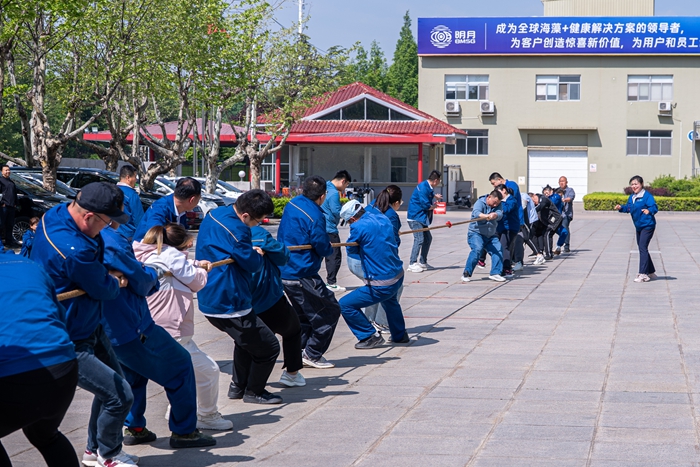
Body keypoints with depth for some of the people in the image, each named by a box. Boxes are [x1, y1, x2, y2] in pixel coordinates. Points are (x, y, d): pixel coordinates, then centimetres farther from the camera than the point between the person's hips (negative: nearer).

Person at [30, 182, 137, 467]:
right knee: (120, 396, -8)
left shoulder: (55, 215, -5)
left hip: (89, 328, 11)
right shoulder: (73, 250, -35)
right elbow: (106, 290, -18)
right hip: (69, 345, -11)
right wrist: (115, 280, 5)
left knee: (112, 385, 21)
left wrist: (108, 275, -5)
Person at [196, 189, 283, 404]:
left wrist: (250, 251, 11)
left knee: (247, 338, 32)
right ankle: (254, 392, 17)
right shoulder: (236, 229, -23)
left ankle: (238, 386, 37)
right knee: (269, 347, 2)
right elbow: (253, 264, -13)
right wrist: (258, 255, 9)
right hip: (229, 305, -10)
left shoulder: (213, 215, 7)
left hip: (208, 301, 10)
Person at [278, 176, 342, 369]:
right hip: (302, 276, -9)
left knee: (304, 314, 21)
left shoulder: (292, 204, 7)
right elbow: (324, 248, -16)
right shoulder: (315, 216, -20)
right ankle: (312, 354, 5)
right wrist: (330, 247, 8)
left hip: (284, 272, 9)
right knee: (330, 311, 3)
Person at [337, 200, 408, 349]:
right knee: (390, 300, 40)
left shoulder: (359, 227, -17)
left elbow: (351, 249, -1)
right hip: (398, 276, 9)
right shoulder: (383, 219, 5)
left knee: (345, 305, -3)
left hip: (381, 285, -9)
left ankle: (371, 336, 4)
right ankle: (400, 335, 47)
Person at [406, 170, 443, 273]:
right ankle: (412, 264, -12)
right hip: (416, 218, -11)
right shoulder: (423, 187, -20)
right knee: (419, 239, -15)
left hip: (422, 218, 11)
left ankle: (423, 262, 24)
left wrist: (435, 196, 51)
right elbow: (425, 205, -24)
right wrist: (433, 206, -5)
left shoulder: (427, 187, 10)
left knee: (428, 238, 15)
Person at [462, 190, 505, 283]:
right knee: (477, 249, -25)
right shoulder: (480, 202, -10)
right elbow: (476, 213, -31)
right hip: (476, 233, -6)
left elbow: (500, 215, -15)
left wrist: (494, 215, -40)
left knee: (498, 251, -10)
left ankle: (495, 273, -2)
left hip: (491, 235, 6)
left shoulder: (498, 205, 5)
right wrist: (487, 216, -51)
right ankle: (466, 274, -21)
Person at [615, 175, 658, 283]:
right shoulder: (632, 197, 10)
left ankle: (643, 274, -14)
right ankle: (651, 272, 29)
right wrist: (621, 208, 0)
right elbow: (628, 208, 19)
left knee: (643, 248, -14)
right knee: (642, 249, 15)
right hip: (638, 226, 9)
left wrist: (649, 211, -43)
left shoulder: (647, 196, -14)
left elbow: (654, 207, -23)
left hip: (647, 226, -9)